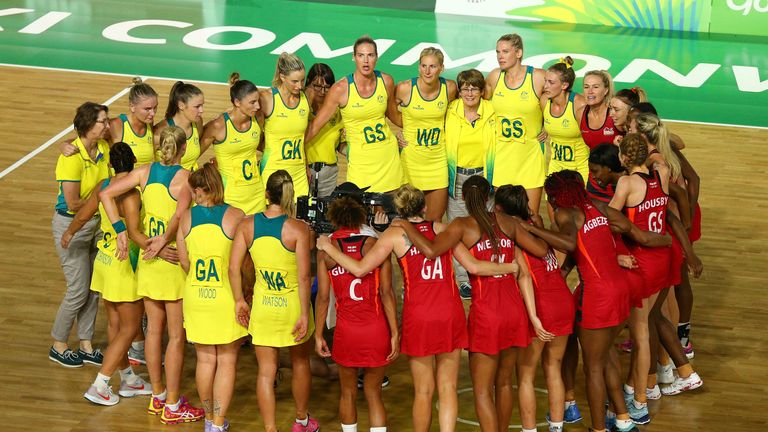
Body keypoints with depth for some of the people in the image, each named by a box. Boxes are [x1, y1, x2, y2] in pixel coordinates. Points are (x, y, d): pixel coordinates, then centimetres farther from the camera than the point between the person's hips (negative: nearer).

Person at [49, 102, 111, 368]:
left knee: (94, 288, 11)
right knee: (78, 290, -1)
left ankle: (86, 345, 24)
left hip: (97, 223, 7)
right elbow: (73, 203, -23)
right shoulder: (72, 156, -24)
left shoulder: (104, 148, -3)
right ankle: (58, 346, 17)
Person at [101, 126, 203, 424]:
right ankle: (172, 406, 12)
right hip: (175, 261, -6)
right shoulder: (184, 177, -15)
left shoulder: (145, 172, 0)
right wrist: (165, 240, -22)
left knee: (154, 329, 18)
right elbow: (181, 213, -32)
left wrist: (121, 231, -4)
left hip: (148, 260, 6)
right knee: (177, 336, 5)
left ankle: (158, 396, 30)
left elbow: (106, 194, -4)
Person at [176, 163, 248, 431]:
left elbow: (184, 260, 2)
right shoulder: (236, 216, -10)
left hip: (196, 296, 3)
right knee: (226, 361, 6)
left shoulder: (187, 217, -2)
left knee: (205, 359, 14)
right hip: (227, 297, -3)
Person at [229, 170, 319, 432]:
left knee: (266, 371, 8)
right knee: (300, 363, 21)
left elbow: (233, 267, -8)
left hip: (262, 306, 1)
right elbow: (303, 277, -18)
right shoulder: (298, 229, -14)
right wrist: (305, 314, -14)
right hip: (293, 304, -1)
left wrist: (239, 300, 3)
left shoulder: (247, 225, -6)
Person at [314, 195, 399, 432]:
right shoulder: (376, 245, -3)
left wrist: (318, 335, 5)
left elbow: (323, 297, -3)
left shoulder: (326, 249, -2)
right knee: (373, 393, 11)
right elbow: (387, 293, -6)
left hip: (346, 331, 0)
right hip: (377, 329, 0)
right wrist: (395, 333, -3)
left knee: (348, 393, 17)